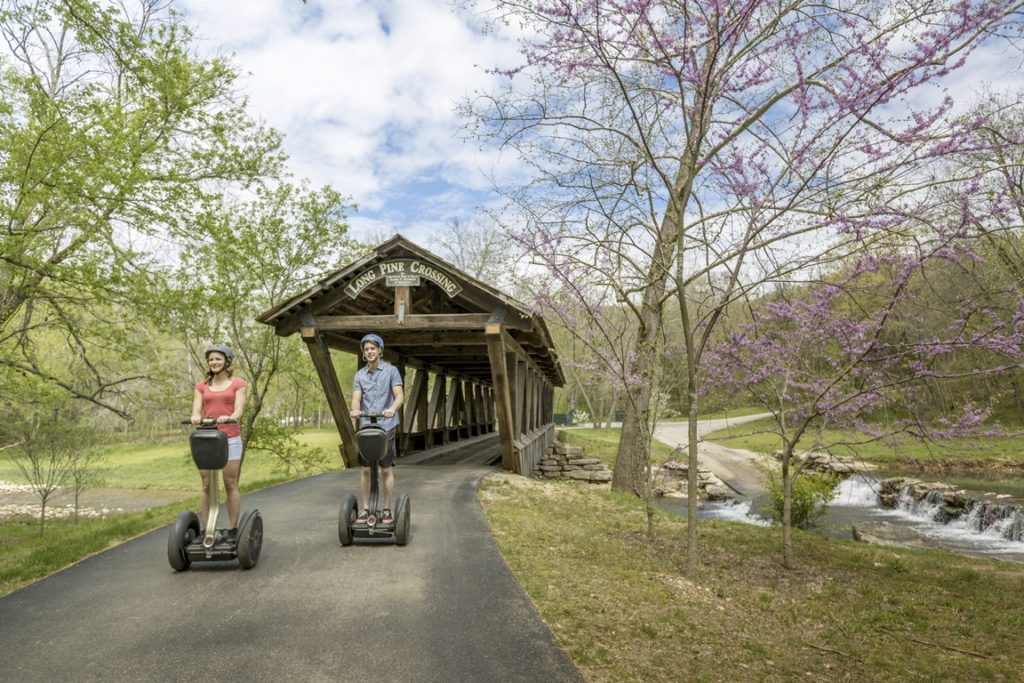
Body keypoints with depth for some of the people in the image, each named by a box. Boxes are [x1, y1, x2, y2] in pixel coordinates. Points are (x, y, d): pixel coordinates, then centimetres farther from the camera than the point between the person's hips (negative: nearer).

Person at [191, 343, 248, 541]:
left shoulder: (237, 384, 5)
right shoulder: (202, 386, 13)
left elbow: (239, 409, -8)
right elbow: (196, 409, 1)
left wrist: (229, 417, -30)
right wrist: (196, 417, -23)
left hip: (230, 438, -3)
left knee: (230, 485, -1)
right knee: (207, 486, 3)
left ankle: (233, 529, 5)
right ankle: (206, 530, 9)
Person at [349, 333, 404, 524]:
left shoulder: (391, 371, 0)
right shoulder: (360, 375, 9)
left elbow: (399, 395, -8)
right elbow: (356, 399, -1)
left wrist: (392, 409, -30)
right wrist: (355, 409, -25)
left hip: (386, 426, -3)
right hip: (366, 426, 3)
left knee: (386, 469, 2)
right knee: (366, 470, 6)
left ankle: (386, 510, 10)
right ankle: (365, 509, 15)